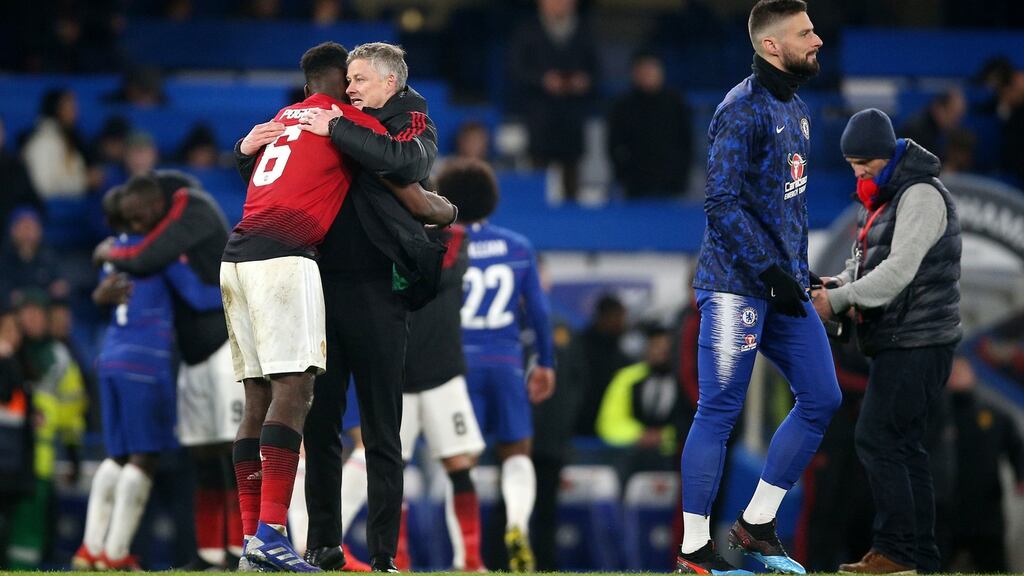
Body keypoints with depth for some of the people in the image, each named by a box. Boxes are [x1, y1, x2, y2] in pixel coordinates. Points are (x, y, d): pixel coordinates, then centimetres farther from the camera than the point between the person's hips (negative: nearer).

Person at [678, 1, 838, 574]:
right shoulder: (744, 110, -14)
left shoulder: (796, 107, 15)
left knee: (822, 399, 8)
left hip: (783, 283, 9)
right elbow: (722, 203, -19)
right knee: (719, 413, -5)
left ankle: (757, 525, 17)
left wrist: (799, 270, 15)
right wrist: (771, 272, -19)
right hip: (737, 285, -9)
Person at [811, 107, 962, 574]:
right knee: (904, 448, 10)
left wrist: (839, 301, -21)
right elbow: (865, 263, 21)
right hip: (898, 343, 10)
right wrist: (836, 286, 0)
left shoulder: (922, 195, -14)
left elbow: (899, 269, -22)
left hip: (916, 343, -10)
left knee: (877, 438, -13)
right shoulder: (883, 199, 18)